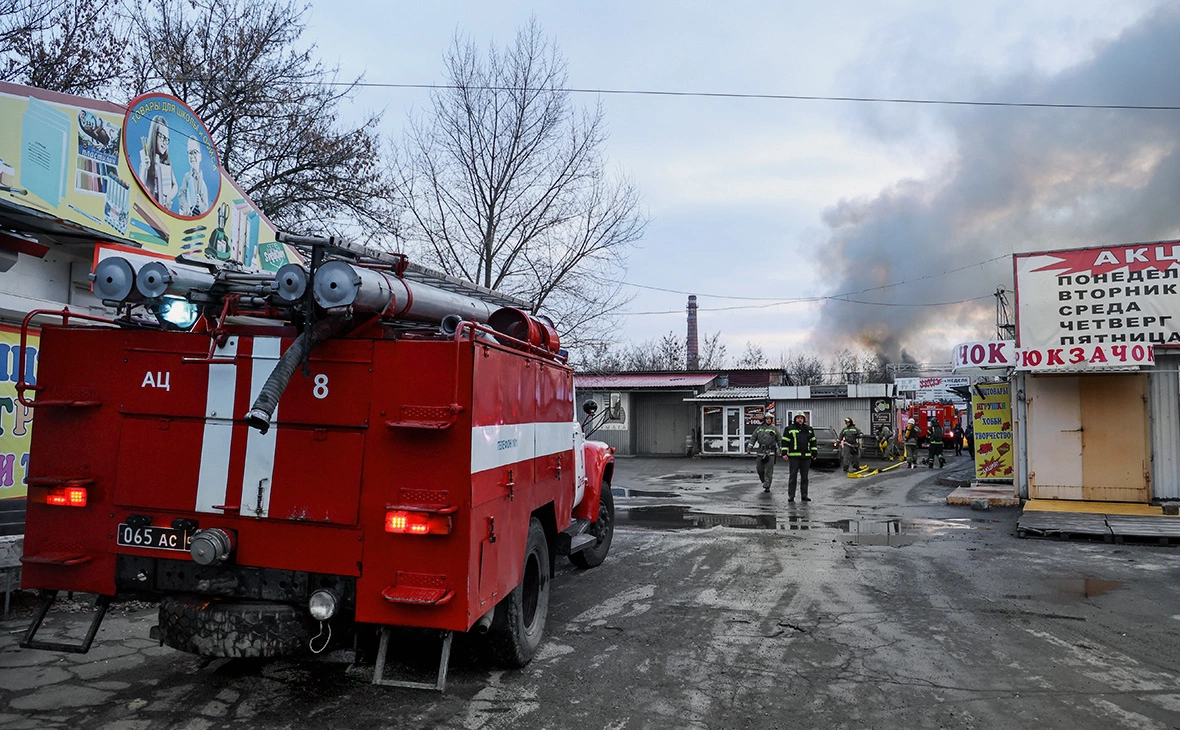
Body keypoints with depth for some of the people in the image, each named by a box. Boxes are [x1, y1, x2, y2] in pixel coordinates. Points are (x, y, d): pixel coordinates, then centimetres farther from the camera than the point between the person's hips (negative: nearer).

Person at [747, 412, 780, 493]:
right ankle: (764, 481, 25)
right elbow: (753, 438, 9)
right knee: (759, 468, 2)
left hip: (770, 452, -2)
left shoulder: (774, 429, 8)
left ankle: (767, 486, -6)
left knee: (769, 470, -7)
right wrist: (749, 447, -3)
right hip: (760, 451, 2)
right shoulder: (759, 428, 11)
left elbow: (779, 440, 9)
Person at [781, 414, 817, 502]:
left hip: (806, 457, 4)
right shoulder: (789, 429, 3)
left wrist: (814, 453, 13)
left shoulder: (809, 429, 14)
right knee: (793, 477, -2)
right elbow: (785, 441, 0)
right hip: (794, 457, -4)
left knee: (804, 477, 9)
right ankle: (791, 496, 1)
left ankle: (804, 495, 15)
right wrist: (784, 453, -7)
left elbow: (813, 442, 18)